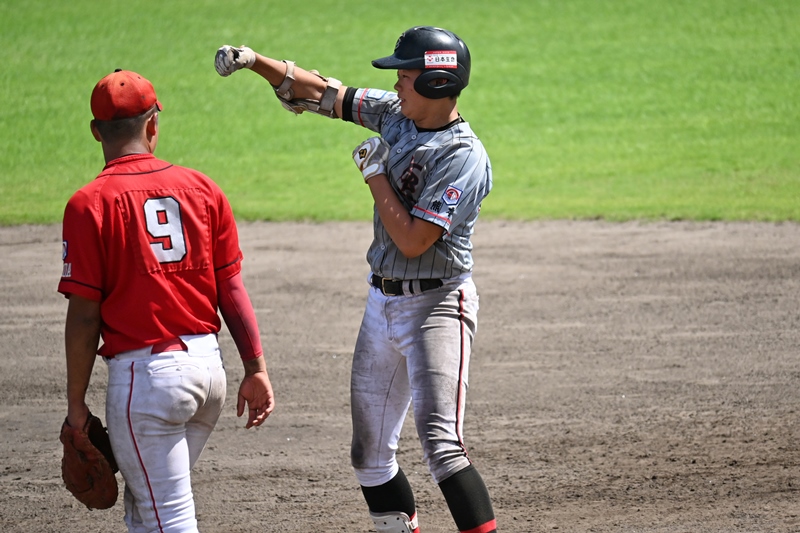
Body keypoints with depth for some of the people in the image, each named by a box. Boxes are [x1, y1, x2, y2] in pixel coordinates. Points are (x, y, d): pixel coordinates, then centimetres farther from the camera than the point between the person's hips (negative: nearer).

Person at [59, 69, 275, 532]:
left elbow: (85, 316, -9)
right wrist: (256, 369, 9)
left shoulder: (90, 204, -8)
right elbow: (232, 289, 5)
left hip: (144, 375, -6)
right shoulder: (201, 188, 5)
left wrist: (77, 402, -2)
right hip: (211, 368, 6)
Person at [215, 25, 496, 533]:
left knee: (441, 442, -23)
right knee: (370, 452, 12)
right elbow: (325, 94, 13)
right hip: (383, 302, 8)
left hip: (436, 305, -8)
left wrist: (376, 174, -14)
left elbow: (413, 242, -23)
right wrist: (257, 62, 2)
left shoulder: (464, 157, -20)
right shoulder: (395, 114, 3)